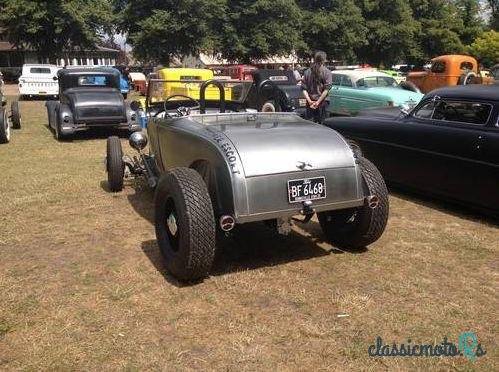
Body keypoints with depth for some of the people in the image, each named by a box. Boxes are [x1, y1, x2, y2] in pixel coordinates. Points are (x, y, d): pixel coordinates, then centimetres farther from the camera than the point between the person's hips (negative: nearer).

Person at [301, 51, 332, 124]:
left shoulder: (307, 72, 9)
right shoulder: (326, 72, -3)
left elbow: (304, 89, 3)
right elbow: (326, 89, -12)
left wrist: (309, 101, -3)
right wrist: (318, 102, -12)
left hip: (310, 103, 4)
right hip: (322, 102, -3)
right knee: (321, 123, 0)